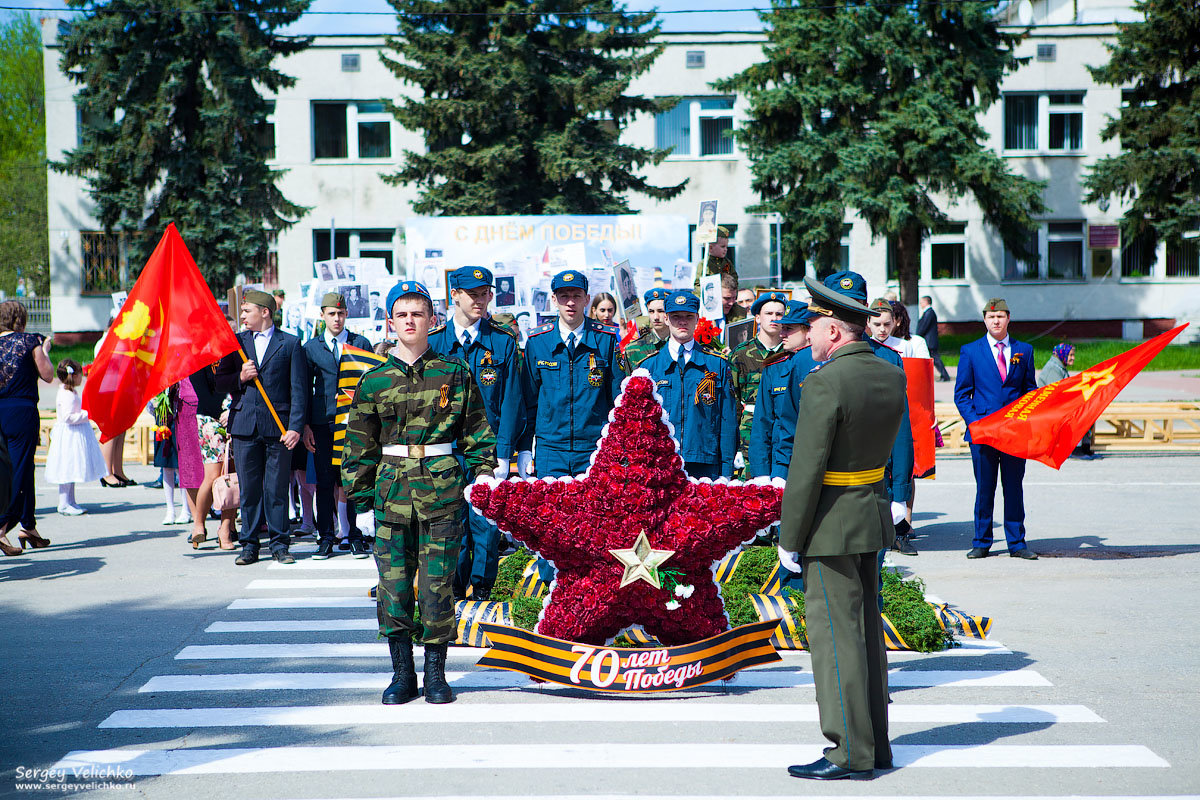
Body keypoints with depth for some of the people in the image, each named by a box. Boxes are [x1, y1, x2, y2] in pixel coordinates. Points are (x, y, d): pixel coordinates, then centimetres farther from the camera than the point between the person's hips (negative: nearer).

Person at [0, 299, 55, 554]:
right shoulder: (30, 341, -5)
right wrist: (45, 352, 15)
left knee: (23, 469, 17)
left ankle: (29, 526, 24)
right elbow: (48, 375, -2)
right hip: (22, 412, -5)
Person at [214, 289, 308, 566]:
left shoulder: (290, 344, 4)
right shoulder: (236, 342, 13)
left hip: (278, 425, -2)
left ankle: (279, 543, 10)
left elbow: (299, 389, 0)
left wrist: (296, 426, -9)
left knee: (277, 488, 1)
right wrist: (240, 377, -6)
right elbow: (220, 382, 15)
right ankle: (249, 544, 13)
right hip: (244, 424, 3)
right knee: (248, 488, 5)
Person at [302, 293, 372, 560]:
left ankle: (355, 537, 9)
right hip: (323, 424, 1)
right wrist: (305, 425, 1)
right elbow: (305, 389, 9)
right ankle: (326, 538, 9)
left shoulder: (361, 344, 8)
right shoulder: (311, 347, 9)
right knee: (325, 482, 2)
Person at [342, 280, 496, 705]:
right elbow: (360, 446, 12)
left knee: (438, 583, -1)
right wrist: (360, 495, 8)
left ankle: (435, 674, 11)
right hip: (392, 489, 2)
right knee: (393, 583, 1)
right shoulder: (374, 381, 8)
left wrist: (483, 478, 3)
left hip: (443, 484, -1)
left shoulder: (454, 373, 6)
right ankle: (402, 673, 13)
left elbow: (477, 433, 10)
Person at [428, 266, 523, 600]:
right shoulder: (434, 343, 6)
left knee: (487, 524, -2)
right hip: (447, 452, 1)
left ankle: (481, 591, 13)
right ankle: (454, 593, 17)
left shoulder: (503, 342, 3)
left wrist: (503, 455, -8)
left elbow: (511, 402, 0)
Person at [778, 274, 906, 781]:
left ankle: (851, 753, 2)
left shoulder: (825, 383, -19)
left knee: (835, 634, -2)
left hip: (831, 525, -9)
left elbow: (806, 469, -20)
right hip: (873, 513, 9)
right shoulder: (892, 375, 5)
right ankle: (874, 745, 22)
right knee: (866, 630, 14)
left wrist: (788, 540, -12)